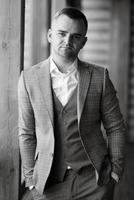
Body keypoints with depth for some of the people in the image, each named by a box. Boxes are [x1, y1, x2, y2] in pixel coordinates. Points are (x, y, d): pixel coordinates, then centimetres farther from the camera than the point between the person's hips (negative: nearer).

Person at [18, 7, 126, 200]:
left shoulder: (99, 76, -3)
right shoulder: (29, 78, -2)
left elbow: (115, 127, 3)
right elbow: (27, 133, 2)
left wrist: (116, 170, 0)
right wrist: (30, 177, 2)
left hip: (94, 179, 0)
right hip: (48, 183, 1)